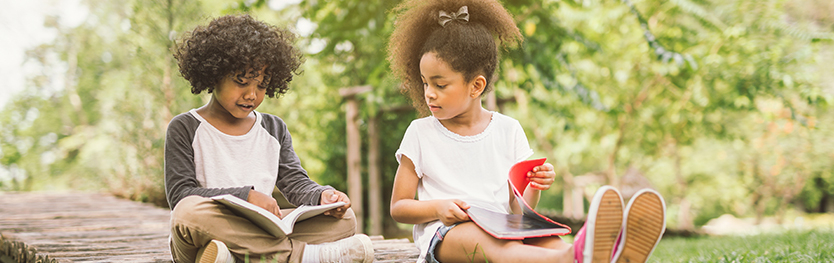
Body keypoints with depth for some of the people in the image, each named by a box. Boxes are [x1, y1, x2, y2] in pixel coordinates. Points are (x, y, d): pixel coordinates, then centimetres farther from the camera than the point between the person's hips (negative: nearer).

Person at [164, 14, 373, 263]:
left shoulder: (275, 129, 18)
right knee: (190, 213, -39)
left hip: (265, 234, 5)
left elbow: (295, 181, 12)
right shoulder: (185, 128, 3)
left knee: (344, 219, -13)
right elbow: (179, 194, -7)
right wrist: (246, 195, -19)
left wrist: (321, 196, -13)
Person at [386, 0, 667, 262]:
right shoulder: (420, 133, 6)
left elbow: (517, 207, 13)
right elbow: (398, 207, 7)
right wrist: (437, 207, -13)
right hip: (443, 235, -2)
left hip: (501, 230, 3)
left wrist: (533, 188, -10)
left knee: (545, 239, -34)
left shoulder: (508, 130, 11)